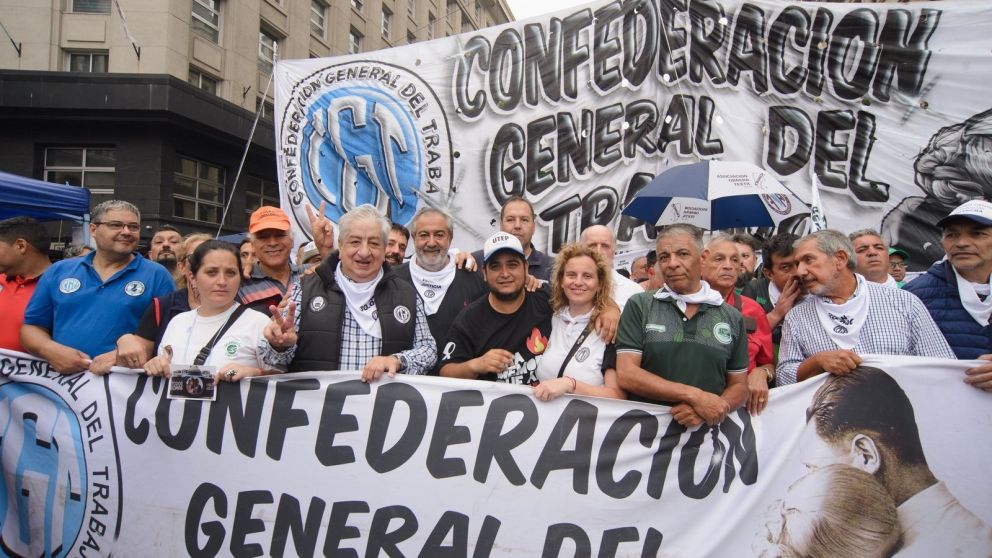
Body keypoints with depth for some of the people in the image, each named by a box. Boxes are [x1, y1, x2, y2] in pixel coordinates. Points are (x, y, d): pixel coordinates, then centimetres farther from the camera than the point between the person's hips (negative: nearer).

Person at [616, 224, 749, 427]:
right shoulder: (638, 306, 2)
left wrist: (711, 408, -8)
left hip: (705, 432, 2)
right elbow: (627, 375, -5)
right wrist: (694, 396, -11)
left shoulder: (732, 318, 9)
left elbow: (739, 386, 12)